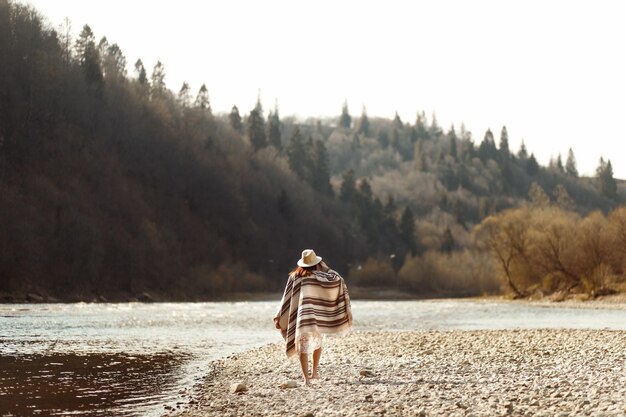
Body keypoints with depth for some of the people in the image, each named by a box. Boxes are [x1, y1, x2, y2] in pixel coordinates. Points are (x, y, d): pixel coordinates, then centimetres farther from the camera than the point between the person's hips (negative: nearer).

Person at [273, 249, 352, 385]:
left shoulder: (294, 277, 4)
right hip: (317, 316, 0)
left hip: (300, 316, 0)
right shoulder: (319, 276, -2)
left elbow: (286, 298, 2)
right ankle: (314, 372, 26)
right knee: (317, 343, 24)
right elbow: (337, 279, -12)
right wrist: (324, 267, 4)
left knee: (303, 347, 1)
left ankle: (306, 378, -13)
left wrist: (279, 318, 3)